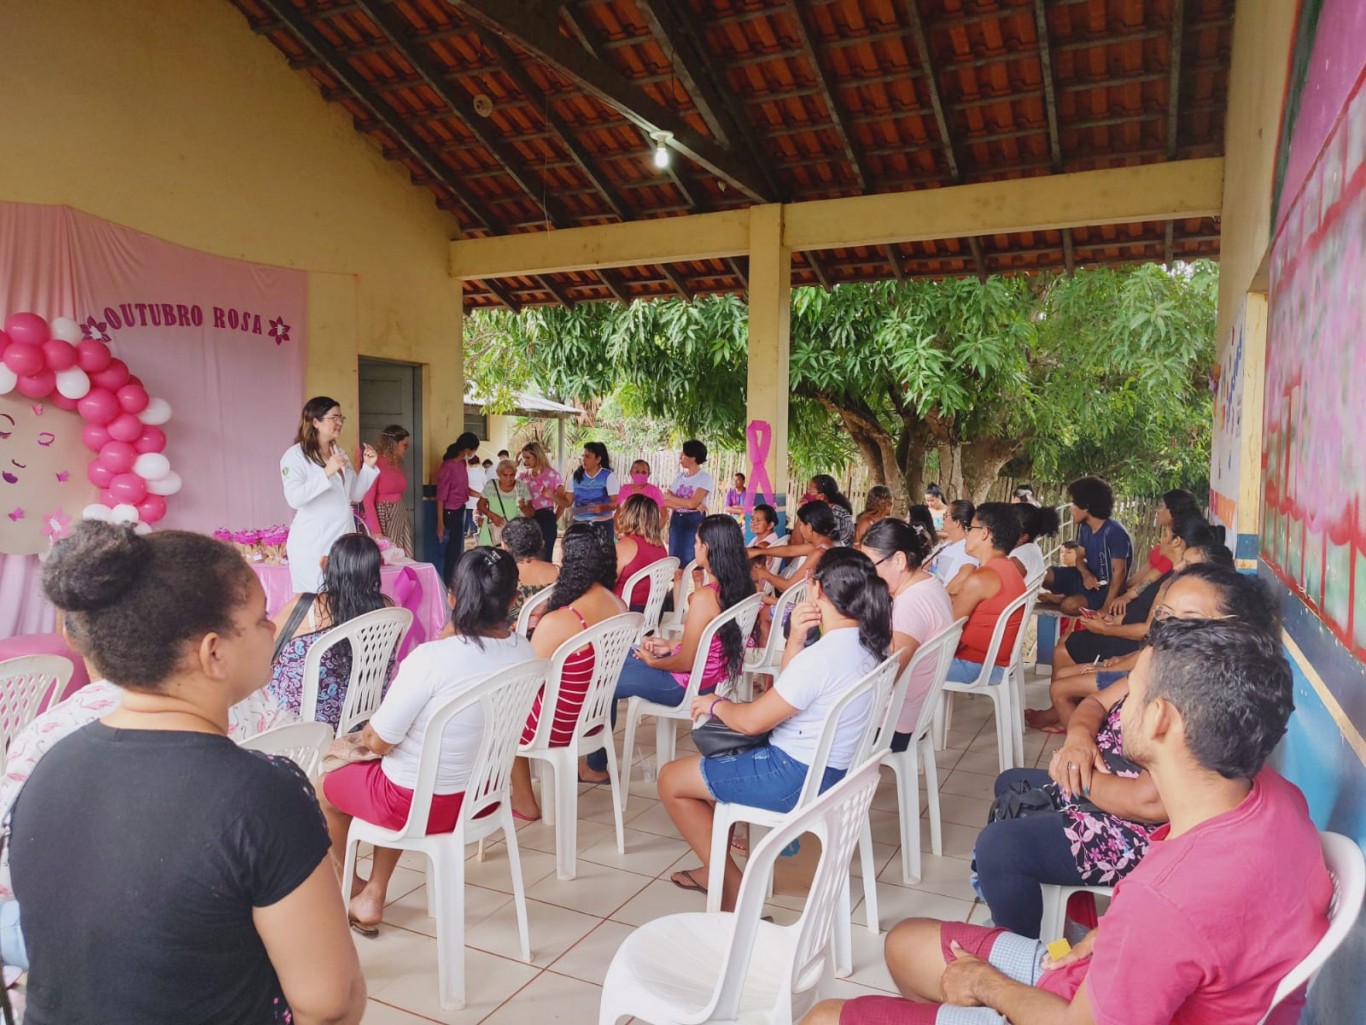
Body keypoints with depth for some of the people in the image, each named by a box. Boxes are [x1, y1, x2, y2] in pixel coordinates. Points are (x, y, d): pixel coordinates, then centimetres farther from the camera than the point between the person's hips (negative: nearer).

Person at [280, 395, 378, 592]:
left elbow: (356, 494, 17)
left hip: (343, 539, 7)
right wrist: (326, 472, -26)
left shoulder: (340, 453, 15)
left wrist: (368, 466, 3)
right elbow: (294, 498, -20)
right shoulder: (296, 455, -7)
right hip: (313, 544, -6)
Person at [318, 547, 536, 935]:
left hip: (424, 804, -6)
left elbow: (378, 742, -19)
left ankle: (346, 882, 49)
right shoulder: (524, 653, -10)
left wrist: (365, 738, 1)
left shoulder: (432, 658, -30)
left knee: (325, 784, 23)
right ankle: (372, 898, 37)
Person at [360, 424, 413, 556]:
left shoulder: (397, 464, 12)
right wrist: (376, 532, -19)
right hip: (384, 519, -7)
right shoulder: (375, 464, -12)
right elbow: (367, 500, -15)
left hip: (401, 519, 7)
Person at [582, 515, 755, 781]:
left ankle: (596, 767, 24)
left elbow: (686, 663, -23)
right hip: (714, 674, 9)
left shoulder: (704, 597, -30)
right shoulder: (739, 587, -5)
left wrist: (653, 662, -5)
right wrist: (670, 646, 8)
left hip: (689, 684, -9)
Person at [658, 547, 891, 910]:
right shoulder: (865, 643, -1)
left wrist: (716, 704, -1)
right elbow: (789, 693, 6)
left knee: (671, 780, 4)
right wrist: (796, 640, -9)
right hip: (835, 768, 10)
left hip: (796, 778, -10)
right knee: (716, 759, 28)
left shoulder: (821, 656, -29)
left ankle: (732, 889, 10)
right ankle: (715, 868, 32)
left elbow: (752, 721, -20)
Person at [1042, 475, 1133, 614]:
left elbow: (1119, 572, -25)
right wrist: (1085, 573, -15)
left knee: (1070, 605, -32)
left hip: (1106, 587, -8)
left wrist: (1106, 608, -29)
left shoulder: (1115, 532, -24)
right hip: (1090, 579, 8)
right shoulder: (1085, 528, 3)